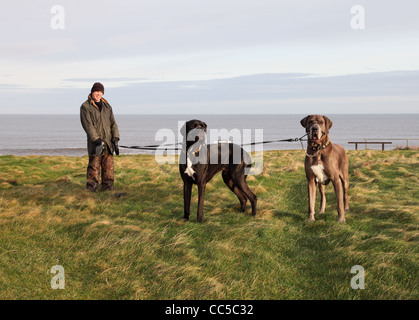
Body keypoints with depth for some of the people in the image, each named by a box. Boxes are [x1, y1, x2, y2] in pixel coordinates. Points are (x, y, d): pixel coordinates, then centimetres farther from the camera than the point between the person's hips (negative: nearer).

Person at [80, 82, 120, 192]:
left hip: (108, 143, 5)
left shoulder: (107, 106, 17)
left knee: (109, 167, 4)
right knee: (94, 167, -7)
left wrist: (115, 139, 2)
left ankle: (108, 187, 10)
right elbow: (87, 125, -10)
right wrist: (97, 139, -18)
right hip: (95, 143, -5)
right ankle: (92, 187, -1)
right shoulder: (85, 107, 0)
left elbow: (113, 124, 14)